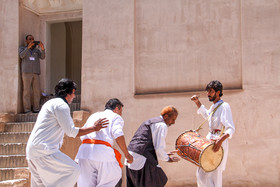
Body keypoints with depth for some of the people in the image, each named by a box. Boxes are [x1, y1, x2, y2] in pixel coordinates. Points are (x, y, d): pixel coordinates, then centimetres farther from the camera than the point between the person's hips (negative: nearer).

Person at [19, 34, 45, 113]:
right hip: (26, 72, -3)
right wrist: (28, 47, -20)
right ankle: (27, 109, -6)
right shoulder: (22, 48, 13)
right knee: (27, 91, -7)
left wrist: (42, 49, -16)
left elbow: (42, 57, 3)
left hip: (36, 73, 3)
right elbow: (21, 55, -8)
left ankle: (36, 109, 2)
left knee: (37, 91, -2)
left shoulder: (37, 50, 20)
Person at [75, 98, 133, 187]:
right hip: (103, 152, -5)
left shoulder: (93, 115, 30)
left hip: (84, 150, 5)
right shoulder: (116, 117, 13)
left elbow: (81, 134, 23)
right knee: (115, 176, 12)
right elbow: (118, 134, -6)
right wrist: (127, 154, -1)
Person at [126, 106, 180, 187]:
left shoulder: (151, 122, 26)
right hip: (141, 159, -10)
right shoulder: (162, 125, -6)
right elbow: (158, 149, -11)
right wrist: (167, 158, 7)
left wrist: (165, 154, 27)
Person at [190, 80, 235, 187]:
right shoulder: (214, 106, 12)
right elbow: (206, 114, 37)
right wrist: (197, 102, 25)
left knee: (213, 174, -9)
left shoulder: (224, 106, -16)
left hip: (218, 142, -9)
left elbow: (231, 129, -24)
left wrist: (221, 140, -41)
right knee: (201, 173, 14)